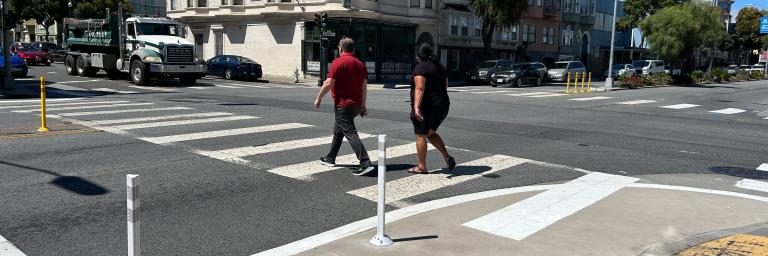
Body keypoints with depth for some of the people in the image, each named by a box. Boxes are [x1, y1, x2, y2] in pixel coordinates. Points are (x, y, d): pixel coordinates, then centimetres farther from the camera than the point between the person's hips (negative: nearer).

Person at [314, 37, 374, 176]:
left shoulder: (338, 62, -11)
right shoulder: (360, 64, 10)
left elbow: (328, 83, -15)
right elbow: (364, 86, 10)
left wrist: (318, 98, -4)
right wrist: (363, 106, 14)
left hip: (343, 104, -8)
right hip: (356, 104, 8)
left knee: (350, 133, -11)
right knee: (338, 130, 23)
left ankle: (365, 163, -21)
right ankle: (330, 158, 34)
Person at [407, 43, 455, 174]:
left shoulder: (420, 68, -12)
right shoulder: (440, 67, 12)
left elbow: (419, 89, -25)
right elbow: (445, 88, 17)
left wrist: (416, 107, -33)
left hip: (426, 107, -8)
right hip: (442, 106, 8)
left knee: (421, 135, 3)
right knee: (430, 133, 21)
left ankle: (422, 167, 8)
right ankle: (447, 157, 9)